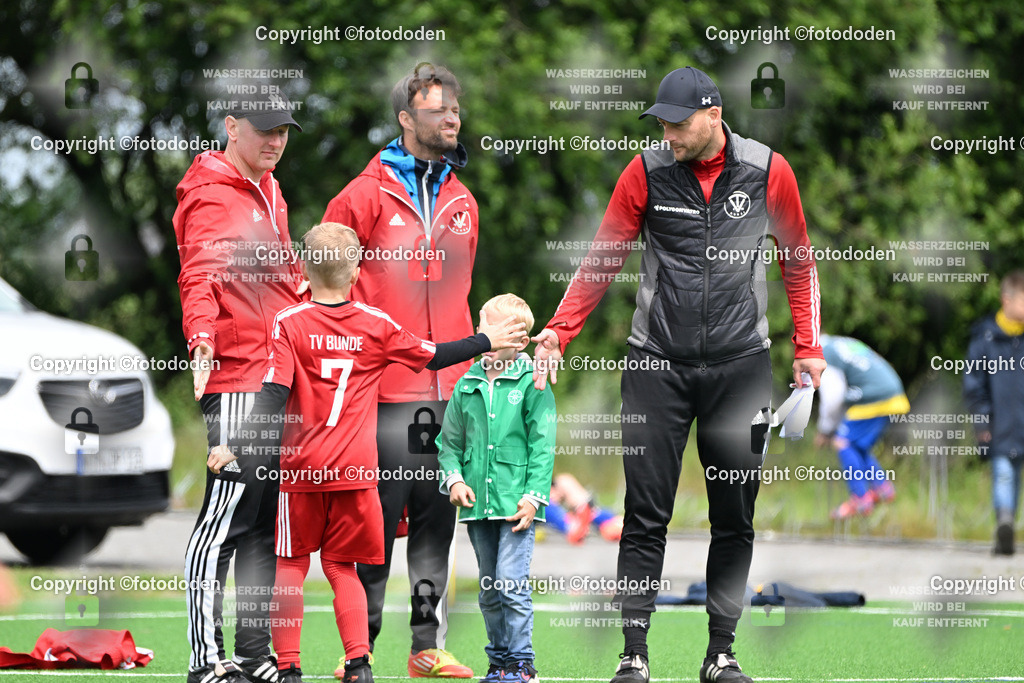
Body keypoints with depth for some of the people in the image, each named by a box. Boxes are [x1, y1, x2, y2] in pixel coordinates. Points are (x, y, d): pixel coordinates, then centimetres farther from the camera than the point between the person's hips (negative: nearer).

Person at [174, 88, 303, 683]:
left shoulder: (270, 194, 20)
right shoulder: (212, 194, -8)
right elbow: (200, 277, -22)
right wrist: (203, 336, -36)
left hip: (279, 379, 9)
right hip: (235, 379, -9)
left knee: (265, 521, 11)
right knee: (226, 515, -10)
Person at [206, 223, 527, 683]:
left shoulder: (290, 323, -6)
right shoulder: (377, 325, 2)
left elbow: (274, 395, -14)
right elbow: (433, 356, 14)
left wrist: (237, 448, -14)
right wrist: (486, 342, 29)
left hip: (302, 470, -2)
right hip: (356, 471, 2)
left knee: (291, 566, 9)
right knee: (342, 567, 13)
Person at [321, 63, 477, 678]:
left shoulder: (463, 203, 16)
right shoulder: (368, 195, -1)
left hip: (449, 388, 5)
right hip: (385, 388, -5)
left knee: (438, 514, 4)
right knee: (378, 516, -5)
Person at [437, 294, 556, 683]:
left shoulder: (533, 384, -3)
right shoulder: (468, 385, 10)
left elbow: (542, 446, -4)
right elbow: (449, 442, 17)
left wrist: (534, 495, -12)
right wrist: (454, 478, 1)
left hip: (516, 503, -5)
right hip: (477, 504, 5)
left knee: (511, 582, -13)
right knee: (489, 590, 11)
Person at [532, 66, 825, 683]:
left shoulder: (769, 171, -2)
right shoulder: (647, 172, -3)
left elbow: (798, 261, 10)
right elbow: (603, 260, 3)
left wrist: (808, 346, 5)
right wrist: (558, 331, -7)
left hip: (740, 364, 0)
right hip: (657, 364, 0)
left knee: (735, 519, 3)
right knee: (646, 515, -3)